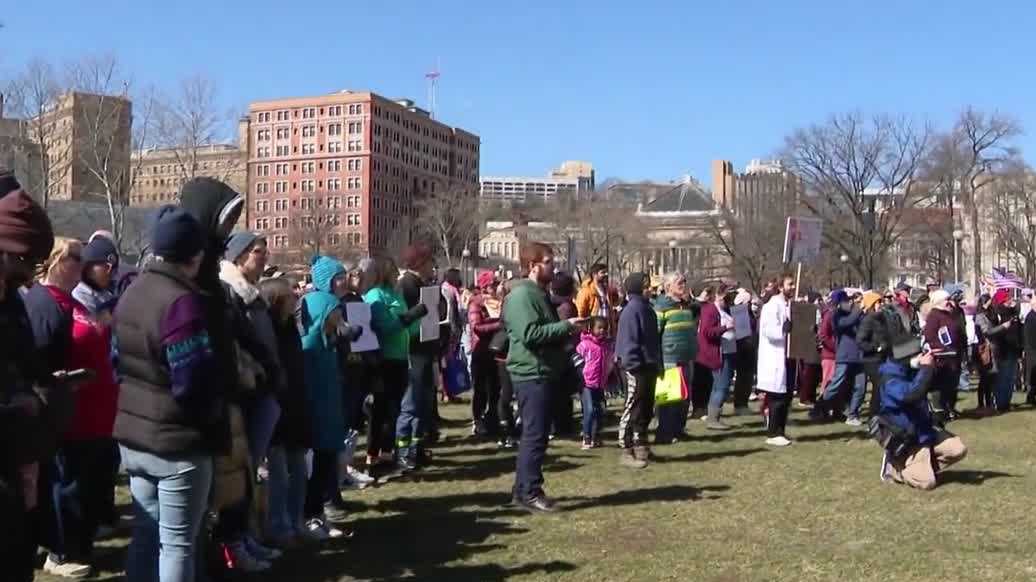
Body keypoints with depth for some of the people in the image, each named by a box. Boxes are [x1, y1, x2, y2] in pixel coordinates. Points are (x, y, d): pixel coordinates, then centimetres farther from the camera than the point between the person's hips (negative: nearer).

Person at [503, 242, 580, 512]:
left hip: (543, 372, 11)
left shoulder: (539, 294, 18)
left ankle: (524, 488, 22)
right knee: (535, 435, -8)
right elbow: (530, 334, -26)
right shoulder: (522, 295, -15)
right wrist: (566, 326, -20)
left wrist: (568, 330, 14)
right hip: (532, 373, -11)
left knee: (535, 433, 14)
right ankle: (529, 493, -2)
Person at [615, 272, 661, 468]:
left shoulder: (646, 308, 15)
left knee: (646, 409, 15)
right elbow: (629, 340, -19)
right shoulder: (632, 309, -13)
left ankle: (640, 446, 25)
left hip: (649, 366, 10)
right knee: (633, 409, -6)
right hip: (637, 367, -10)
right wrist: (633, 364, -23)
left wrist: (657, 364, 17)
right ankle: (626, 450, -1)